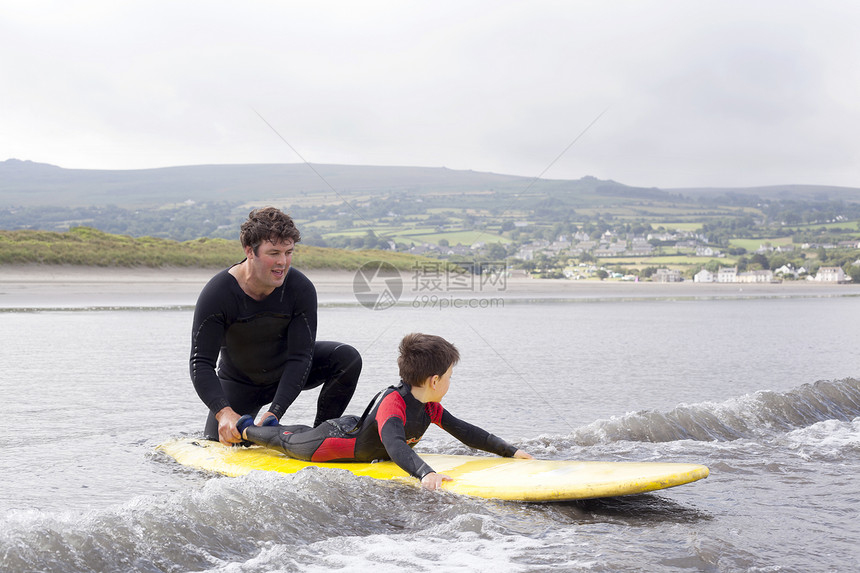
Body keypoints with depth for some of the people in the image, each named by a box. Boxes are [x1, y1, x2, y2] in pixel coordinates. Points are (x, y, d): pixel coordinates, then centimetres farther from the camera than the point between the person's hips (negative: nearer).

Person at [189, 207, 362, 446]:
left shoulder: (301, 289, -26)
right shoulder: (217, 294, -29)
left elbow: (300, 357, -26)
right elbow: (201, 363, -29)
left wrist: (274, 412, -38)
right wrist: (223, 413, -45)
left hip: (288, 370, 1)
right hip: (240, 382, -1)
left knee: (348, 358, -22)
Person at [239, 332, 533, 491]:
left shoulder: (429, 407, -13)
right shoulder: (393, 402, -41)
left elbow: (463, 431, -7)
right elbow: (394, 444, -56)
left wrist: (509, 451, -12)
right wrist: (425, 473, -70)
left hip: (357, 434, 8)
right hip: (338, 439, -8)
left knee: (307, 434, 35)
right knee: (290, 442, 19)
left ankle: (273, 426, 60)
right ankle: (247, 429, 43)